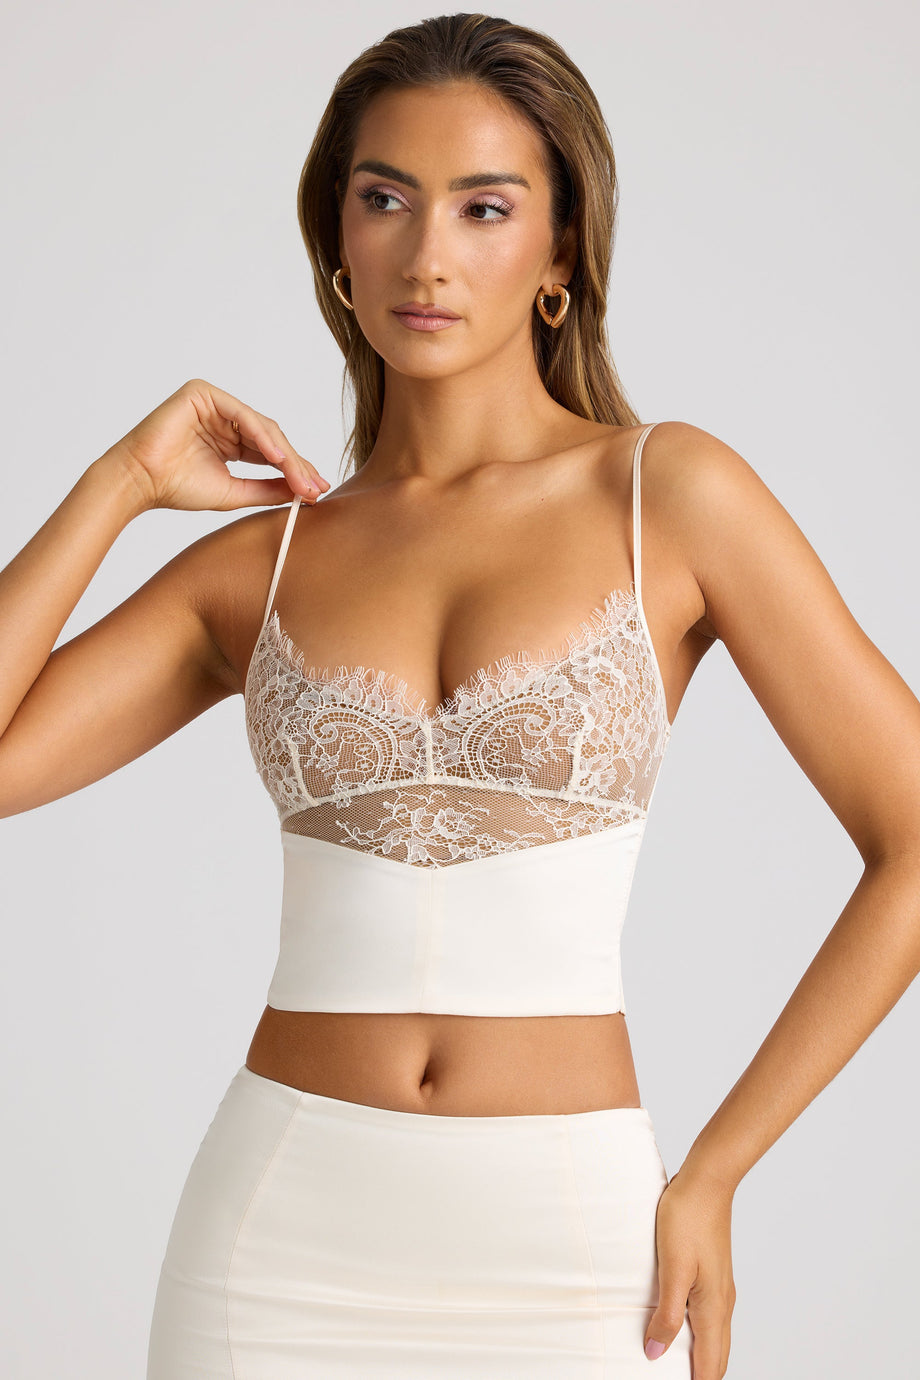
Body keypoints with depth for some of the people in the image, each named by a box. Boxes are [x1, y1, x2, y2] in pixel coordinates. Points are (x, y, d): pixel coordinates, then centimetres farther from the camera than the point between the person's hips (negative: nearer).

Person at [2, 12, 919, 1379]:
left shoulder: (670, 494, -3)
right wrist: (120, 482, 0)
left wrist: (711, 1177, -4)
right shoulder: (265, 556, 7)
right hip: (287, 1233, 2)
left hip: (566, 1257, -2)